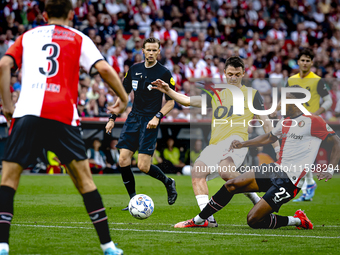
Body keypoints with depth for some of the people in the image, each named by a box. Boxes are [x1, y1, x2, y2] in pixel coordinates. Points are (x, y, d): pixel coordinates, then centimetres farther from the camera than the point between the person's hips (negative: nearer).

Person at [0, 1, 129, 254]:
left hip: (27, 112, 0)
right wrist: (124, 99, 15)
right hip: (63, 115, 0)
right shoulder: (78, 39, 17)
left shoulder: (27, 36, 22)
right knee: (84, 178, 8)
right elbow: (104, 69, 4)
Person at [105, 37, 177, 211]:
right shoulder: (134, 70, 9)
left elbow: (171, 102, -1)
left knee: (143, 166, -12)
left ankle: (168, 182, 18)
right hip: (133, 117, 5)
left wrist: (157, 117, -16)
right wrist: (112, 118, 12)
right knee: (123, 161, -8)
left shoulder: (164, 73, -4)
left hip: (150, 121, -5)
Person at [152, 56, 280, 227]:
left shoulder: (252, 94, 15)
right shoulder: (216, 95, 23)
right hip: (215, 143, 5)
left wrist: (275, 146, 8)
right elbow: (188, 101, 19)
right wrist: (168, 91, 5)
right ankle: (208, 218, -22)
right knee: (197, 172, -21)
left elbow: (265, 121, 15)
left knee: (224, 169, -35)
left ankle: (254, 198, -14)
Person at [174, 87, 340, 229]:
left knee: (253, 220, -15)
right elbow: (269, 137, 32)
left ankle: (297, 221, 3)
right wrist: (243, 144, 25)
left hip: (290, 181, -8)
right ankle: (199, 220, 14)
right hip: (277, 169, 8)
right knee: (231, 185, 0)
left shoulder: (313, 121, -12)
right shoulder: (285, 122, 14)